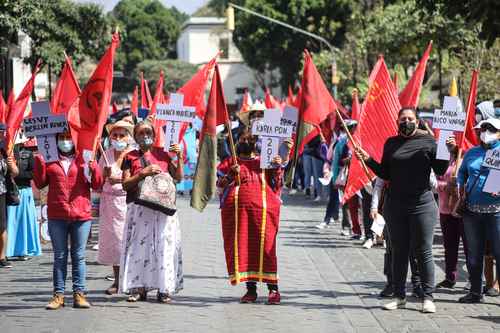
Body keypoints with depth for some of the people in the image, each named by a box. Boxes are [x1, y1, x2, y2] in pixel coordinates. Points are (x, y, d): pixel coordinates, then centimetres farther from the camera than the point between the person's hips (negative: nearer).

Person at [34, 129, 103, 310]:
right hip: (56, 215, 1)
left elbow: (97, 185, 5)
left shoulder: (84, 158, 7)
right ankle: (58, 294, 7)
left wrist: (92, 165, -11)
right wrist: (39, 160, -3)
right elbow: (40, 183, 7)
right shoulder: (50, 159, 11)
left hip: (81, 214, -1)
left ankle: (79, 293, 6)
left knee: (78, 256, 3)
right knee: (60, 256, 5)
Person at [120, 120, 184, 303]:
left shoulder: (163, 154, 13)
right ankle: (139, 288, -1)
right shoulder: (130, 157, 8)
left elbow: (178, 177, 12)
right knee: (139, 245, -4)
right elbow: (125, 184, 0)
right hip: (139, 208, -1)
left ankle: (164, 288, -1)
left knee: (164, 246, -3)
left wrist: (179, 157, 0)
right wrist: (143, 173, -12)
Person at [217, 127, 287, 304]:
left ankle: (273, 289, -4)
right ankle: (250, 289, 6)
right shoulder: (230, 162, 18)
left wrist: (278, 167, -2)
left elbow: (277, 186, 13)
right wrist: (231, 174, -8)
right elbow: (219, 185, 9)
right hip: (236, 209, 1)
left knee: (265, 247, -7)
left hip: (263, 209, -1)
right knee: (242, 247, -1)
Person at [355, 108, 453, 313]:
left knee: (424, 251, -2)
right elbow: (385, 174, 13)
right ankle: (399, 296, 16)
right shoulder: (391, 144, 10)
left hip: (422, 203, -3)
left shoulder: (428, 141, 1)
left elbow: (440, 170, -1)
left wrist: (449, 151, -15)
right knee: (399, 251, 9)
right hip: (395, 205, 4)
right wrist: (368, 160, 2)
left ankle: (428, 297, 3)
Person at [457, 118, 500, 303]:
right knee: (473, 254, 10)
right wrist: (460, 186, 10)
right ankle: (475, 292, 18)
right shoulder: (471, 153, 15)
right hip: (472, 210, 5)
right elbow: (462, 172, 28)